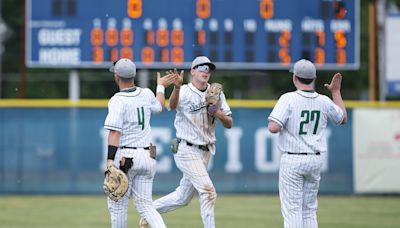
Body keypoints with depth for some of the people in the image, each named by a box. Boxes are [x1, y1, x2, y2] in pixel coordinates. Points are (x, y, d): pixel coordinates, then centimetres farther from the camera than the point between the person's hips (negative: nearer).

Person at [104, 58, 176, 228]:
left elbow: (115, 132, -20)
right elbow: (159, 106, 30)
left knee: (117, 205, 5)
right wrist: (161, 86, 46)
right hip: (147, 156, 6)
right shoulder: (146, 94, 6)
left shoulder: (117, 101, -12)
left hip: (125, 157, -6)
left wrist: (110, 161, -23)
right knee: (145, 205, 6)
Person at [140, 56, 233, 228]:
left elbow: (229, 124, 8)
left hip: (205, 152, 7)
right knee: (208, 191, -17)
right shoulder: (184, 92, -11)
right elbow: (172, 105, -34)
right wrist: (177, 87, -54)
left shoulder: (216, 93, 7)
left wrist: (220, 114, -14)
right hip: (186, 150, -7)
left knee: (182, 198, 14)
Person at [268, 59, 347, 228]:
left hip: (292, 160, -5)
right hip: (315, 160, 5)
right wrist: (336, 91, 28)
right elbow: (343, 118, 22)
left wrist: (271, 123, 3)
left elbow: (273, 128, -21)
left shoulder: (288, 99, -12)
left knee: (292, 210, -3)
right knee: (309, 210, 14)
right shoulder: (324, 101, 3)